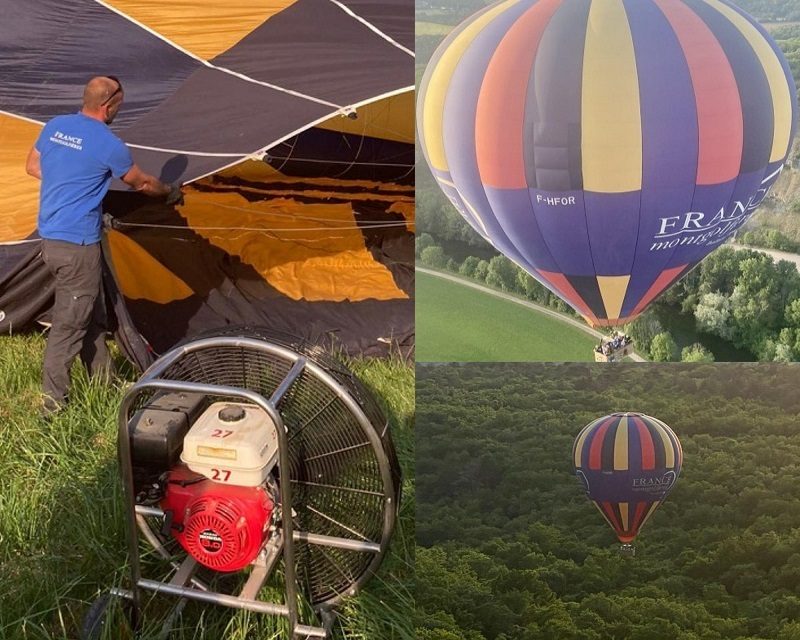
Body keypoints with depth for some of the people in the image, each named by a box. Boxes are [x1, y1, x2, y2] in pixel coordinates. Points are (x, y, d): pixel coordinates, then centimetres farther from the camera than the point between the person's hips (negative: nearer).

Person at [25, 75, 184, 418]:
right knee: (68, 325, 0)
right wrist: (171, 192, 20)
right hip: (78, 245, -8)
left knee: (91, 314, 20)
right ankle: (52, 405, 8)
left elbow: (32, 166, 19)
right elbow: (142, 183, 1)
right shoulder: (108, 144, -15)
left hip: (49, 238, 8)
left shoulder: (54, 126, 6)